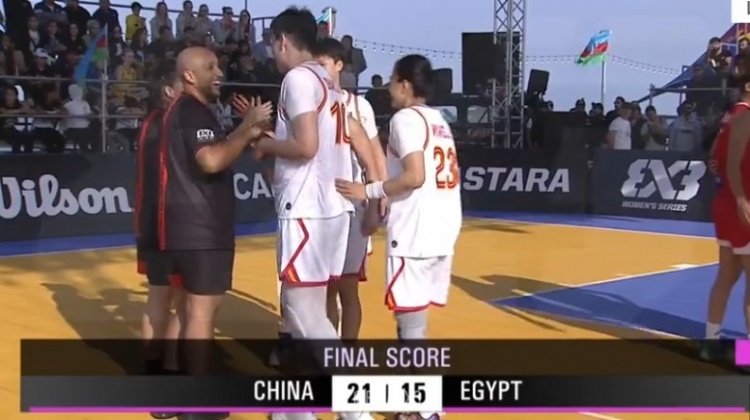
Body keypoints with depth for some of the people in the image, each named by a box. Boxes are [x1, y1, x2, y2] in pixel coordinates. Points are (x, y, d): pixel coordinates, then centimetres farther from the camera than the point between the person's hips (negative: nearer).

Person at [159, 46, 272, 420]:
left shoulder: (192, 111, 18)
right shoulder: (191, 111, -15)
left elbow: (214, 156, 24)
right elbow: (211, 160, -29)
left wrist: (246, 132, 13)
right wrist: (248, 128, -20)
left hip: (199, 225, 11)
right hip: (200, 228, -11)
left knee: (199, 306, 16)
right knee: (203, 308, -6)